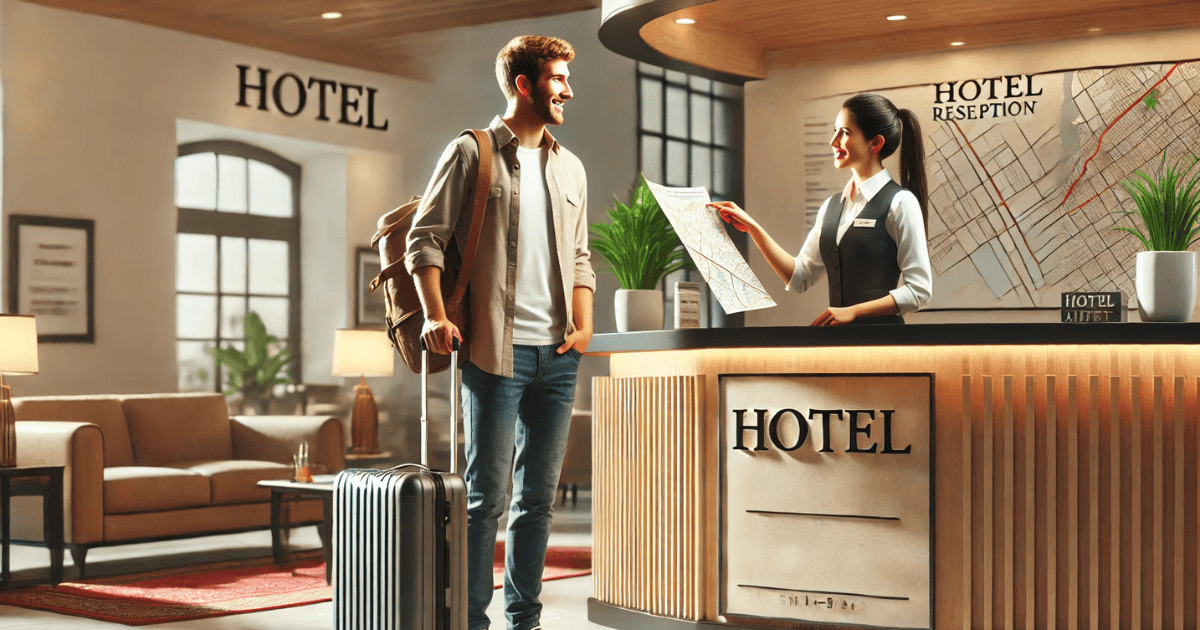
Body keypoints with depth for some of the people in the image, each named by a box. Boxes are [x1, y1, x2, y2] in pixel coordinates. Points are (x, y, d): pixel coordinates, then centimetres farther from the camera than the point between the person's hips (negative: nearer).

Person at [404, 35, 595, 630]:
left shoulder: (569, 167, 17)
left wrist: (583, 325, 5)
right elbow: (425, 238, -3)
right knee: (485, 493, -3)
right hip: (496, 351, -5)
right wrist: (435, 315, -14)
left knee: (538, 495, 10)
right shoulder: (472, 153, 0)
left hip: (558, 356, 6)